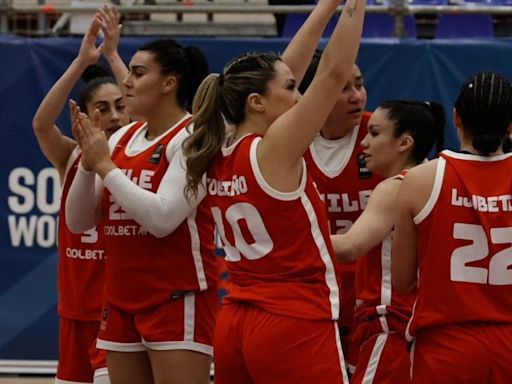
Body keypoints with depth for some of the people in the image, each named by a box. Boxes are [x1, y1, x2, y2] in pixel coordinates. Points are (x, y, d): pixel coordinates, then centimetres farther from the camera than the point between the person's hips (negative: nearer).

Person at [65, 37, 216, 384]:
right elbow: (79, 222, 11)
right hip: (123, 300, 8)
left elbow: (162, 218, -23)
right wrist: (89, 161, -5)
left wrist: (104, 164, -15)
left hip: (178, 299, -8)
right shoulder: (122, 139, 11)